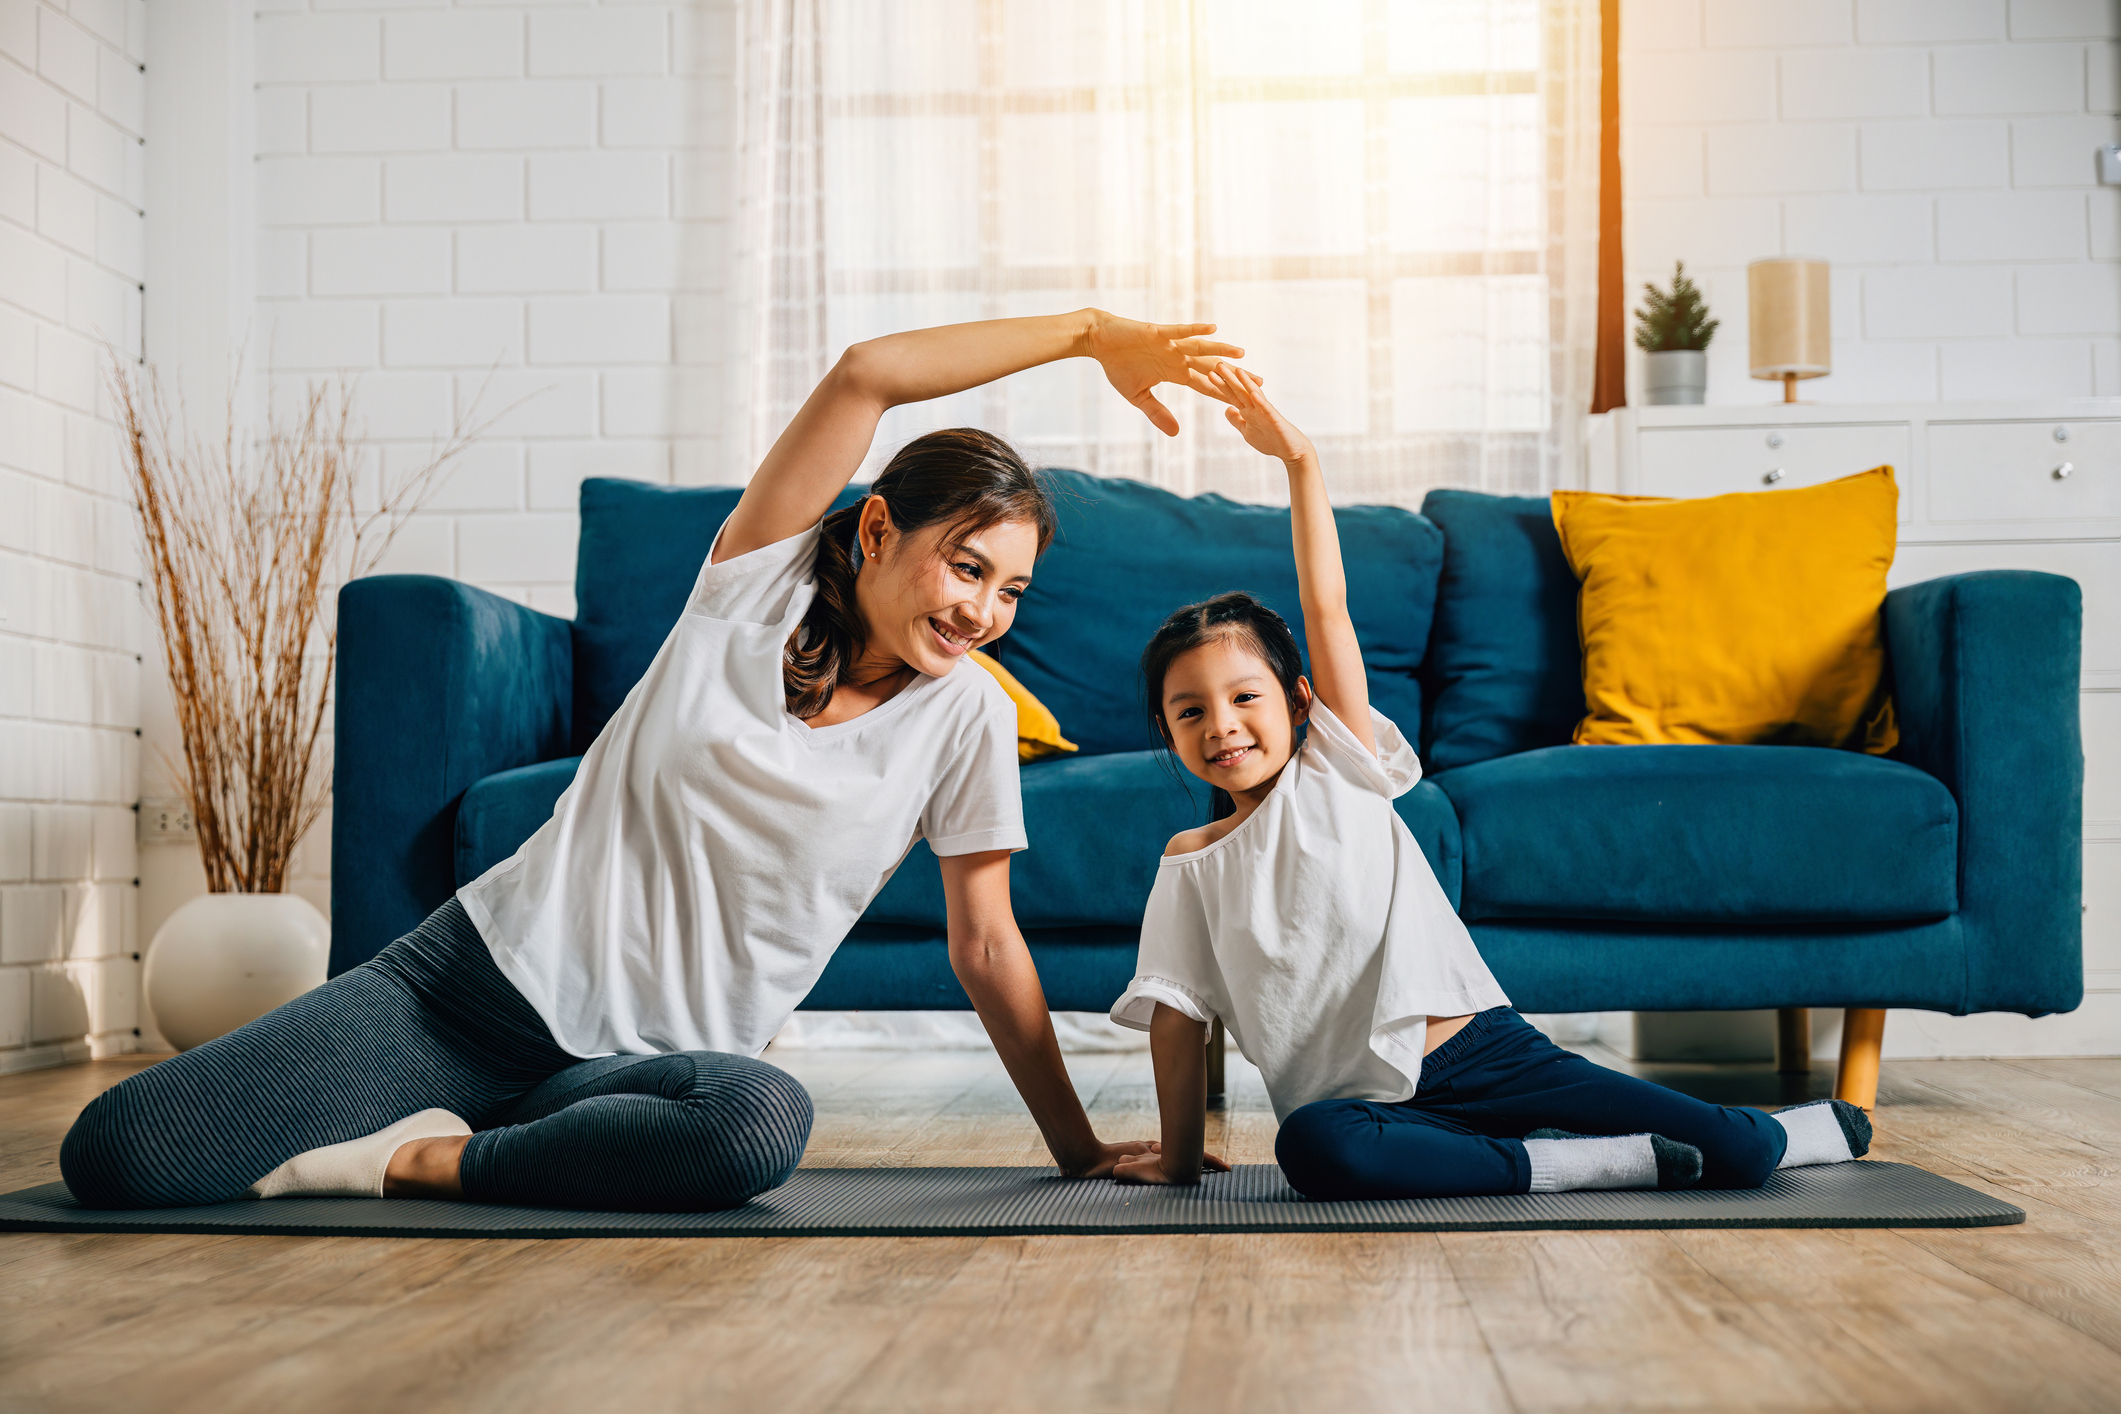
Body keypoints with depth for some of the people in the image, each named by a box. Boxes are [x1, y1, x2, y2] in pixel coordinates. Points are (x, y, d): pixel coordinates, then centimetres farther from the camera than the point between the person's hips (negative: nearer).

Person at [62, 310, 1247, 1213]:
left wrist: (1077, 1147, 3)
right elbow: (868, 375, -14)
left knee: (767, 1121, -39)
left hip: (640, 1065, 1)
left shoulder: (966, 717, 0)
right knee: (115, 1157, -14)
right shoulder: (764, 580, -1)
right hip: (475, 977, 0)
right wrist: (1085, 333, -10)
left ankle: (427, 1161, -18)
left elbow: (989, 947, 4)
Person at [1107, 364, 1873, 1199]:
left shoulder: (1337, 770, 5)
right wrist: (1179, 1159, 5)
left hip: (1480, 1048, 0)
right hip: (1362, 1107, 1)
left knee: (1736, 1154, -11)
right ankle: (1633, 1160, -25)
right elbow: (1178, 1015, 10)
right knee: (1312, 1150, -38)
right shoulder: (1189, 864, 10)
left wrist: (1299, 461, -11)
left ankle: (1819, 1129, 27)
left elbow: (1327, 607, -3)